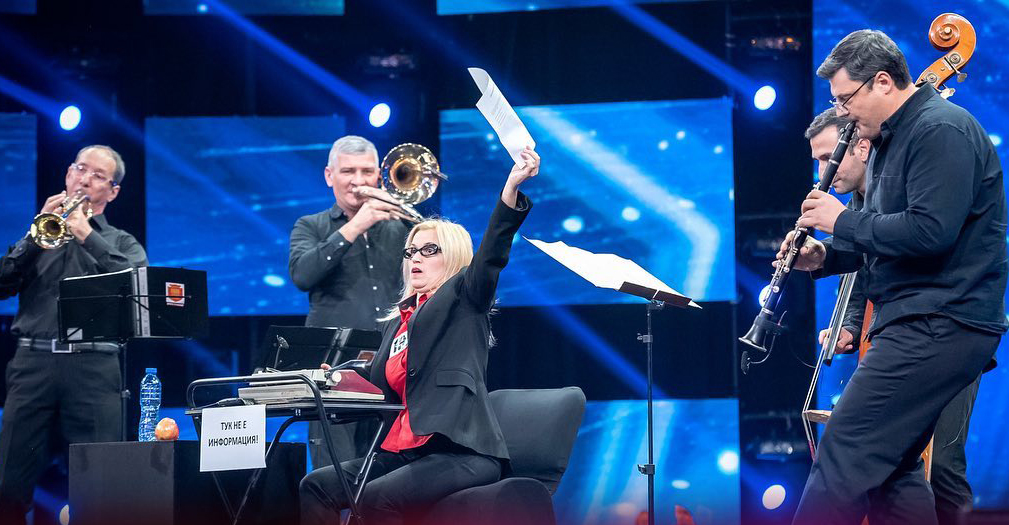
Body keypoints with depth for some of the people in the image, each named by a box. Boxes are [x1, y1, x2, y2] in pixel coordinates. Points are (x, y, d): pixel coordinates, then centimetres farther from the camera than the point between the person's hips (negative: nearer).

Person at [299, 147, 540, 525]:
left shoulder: (464, 299, 5)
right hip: (404, 451, 8)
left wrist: (512, 187, -30)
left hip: (460, 451, -8)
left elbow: (492, 252, -14)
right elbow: (381, 392, 28)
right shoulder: (398, 320, 24)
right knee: (316, 487, -9)